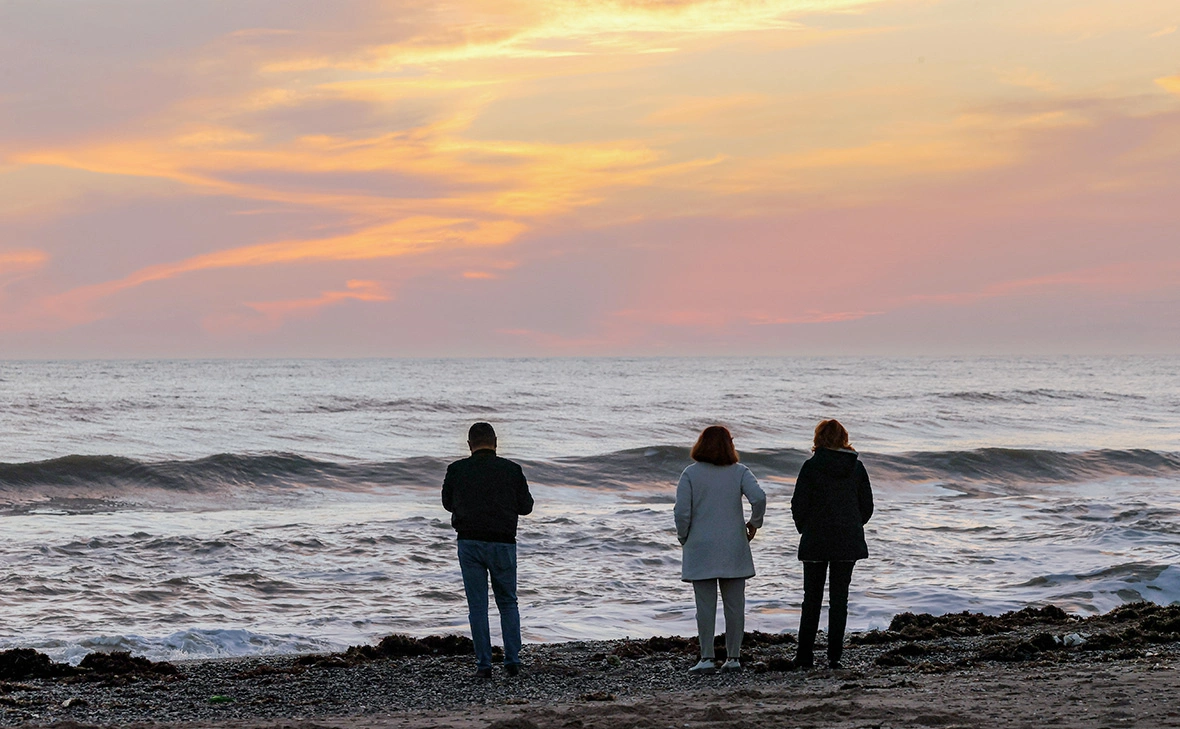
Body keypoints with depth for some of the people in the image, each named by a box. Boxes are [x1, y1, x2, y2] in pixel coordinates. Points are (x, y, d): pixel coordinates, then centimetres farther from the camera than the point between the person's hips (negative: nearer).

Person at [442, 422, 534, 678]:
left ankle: (484, 665, 1)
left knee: (477, 605, 5)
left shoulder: (456, 470, -1)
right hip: (503, 542, 0)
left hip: (470, 542, 0)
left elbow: (448, 503, 13)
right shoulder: (512, 470, -1)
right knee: (508, 603, 13)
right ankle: (512, 661, 6)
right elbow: (526, 506, 6)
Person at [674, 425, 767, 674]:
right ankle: (733, 657, 9)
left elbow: (682, 511, -9)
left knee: (705, 605, 0)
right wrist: (754, 523, 3)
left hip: (701, 549, -1)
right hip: (734, 549, 1)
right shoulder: (739, 472, 0)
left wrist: (684, 538, 6)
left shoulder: (691, 474, -4)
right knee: (734, 605, 7)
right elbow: (759, 497, -14)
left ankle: (707, 658, -3)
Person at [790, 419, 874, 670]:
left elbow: (799, 505, -8)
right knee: (839, 598, 6)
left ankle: (805, 655, 6)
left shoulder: (812, 466, -8)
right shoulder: (856, 467, 1)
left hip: (816, 541, -2)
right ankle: (835, 656, 2)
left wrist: (804, 529, 9)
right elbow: (867, 506, 4)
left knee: (812, 598, 7)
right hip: (848, 543, 2)